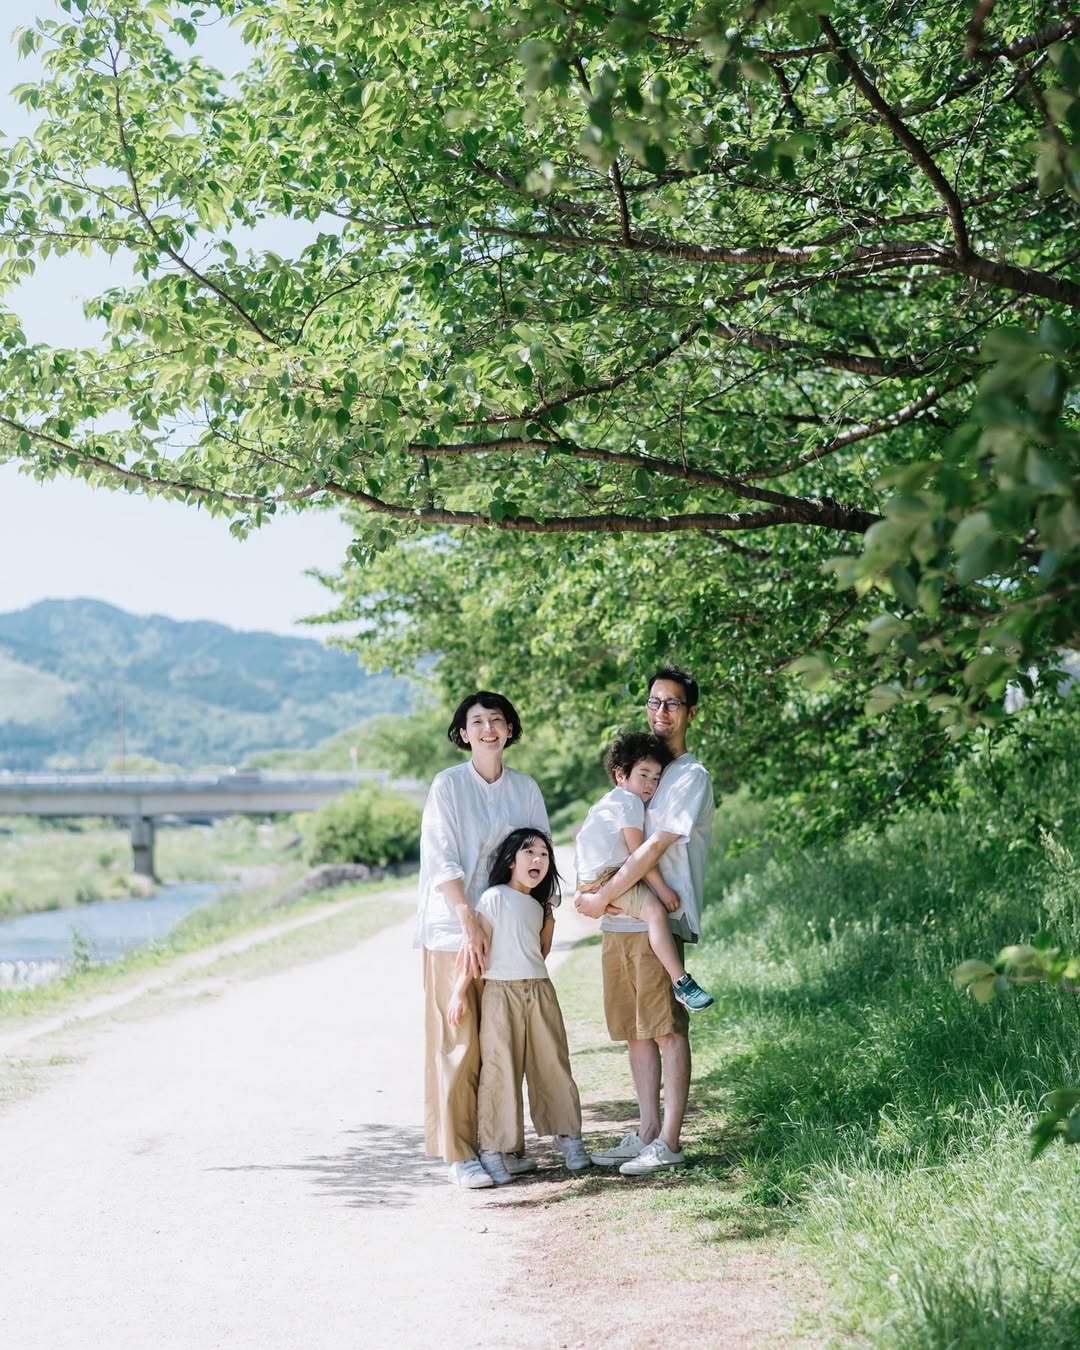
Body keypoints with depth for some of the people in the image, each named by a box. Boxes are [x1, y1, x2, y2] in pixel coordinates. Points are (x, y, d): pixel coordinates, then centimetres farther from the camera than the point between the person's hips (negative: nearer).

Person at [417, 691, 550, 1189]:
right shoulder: (448, 785, -5)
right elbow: (441, 860, -10)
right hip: (455, 930, -4)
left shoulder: (524, 788, 9)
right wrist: (470, 923, -18)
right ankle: (458, 1153, 1)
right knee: (460, 1041, -4)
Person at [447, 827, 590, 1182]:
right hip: (501, 993, -6)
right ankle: (491, 1149, 0)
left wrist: (549, 920, 11)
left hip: (540, 992, 6)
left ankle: (567, 1134, 20)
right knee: (500, 1070, -5)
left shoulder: (537, 905, 16)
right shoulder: (495, 897, -5)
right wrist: (460, 992, -13)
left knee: (553, 1064, 8)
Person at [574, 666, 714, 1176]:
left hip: (658, 922, -8)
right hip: (619, 922, 8)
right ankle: (647, 1132, 18)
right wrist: (592, 889, 2)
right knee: (634, 1031, 10)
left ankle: (669, 1142, -1)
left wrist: (600, 899, -12)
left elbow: (653, 849, -14)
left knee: (667, 1030, -5)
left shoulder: (691, 776, -6)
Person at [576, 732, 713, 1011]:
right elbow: (638, 851, -15)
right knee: (655, 911, -27)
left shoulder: (612, 801, 24)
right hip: (604, 879, -11)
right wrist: (662, 887, -15)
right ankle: (681, 982, -35)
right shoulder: (629, 802, -8)